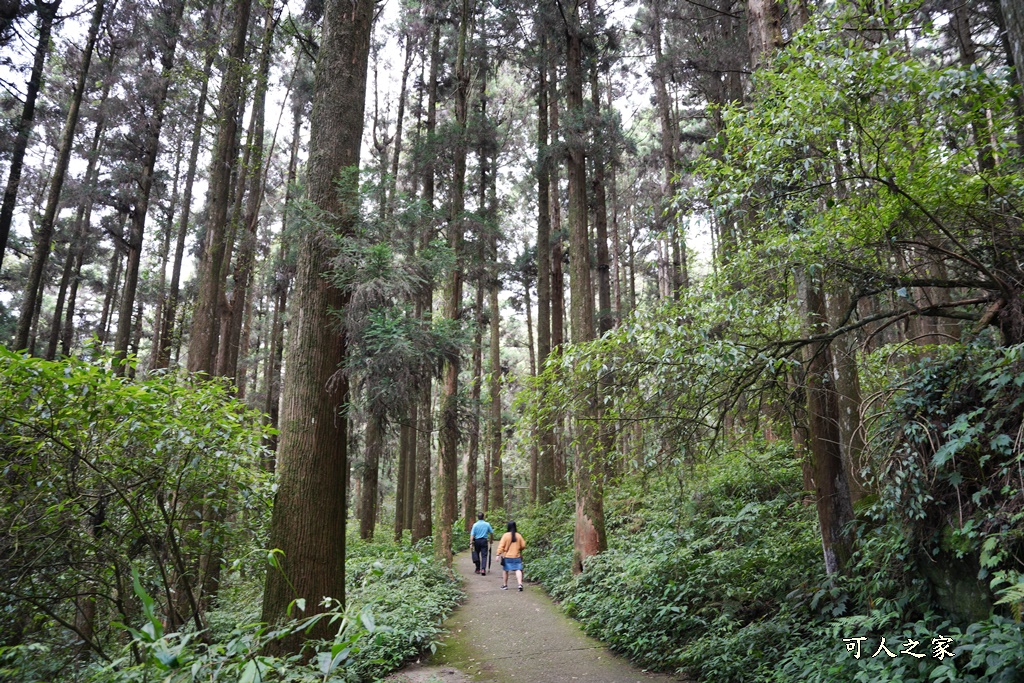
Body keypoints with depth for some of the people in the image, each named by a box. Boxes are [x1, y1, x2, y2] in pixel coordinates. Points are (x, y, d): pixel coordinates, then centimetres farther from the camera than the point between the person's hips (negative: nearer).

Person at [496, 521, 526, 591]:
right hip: (517, 556, 1)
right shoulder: (519, 536, -1)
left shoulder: (505, 535, -9)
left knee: (505, 570, 14)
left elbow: (501, 546, -12)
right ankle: (520, 584, -18)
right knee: (518, 570, 0)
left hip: (507, 556, -1)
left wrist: (498, 554, -9)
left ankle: (505, 585, 22)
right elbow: (523, 545, 7)